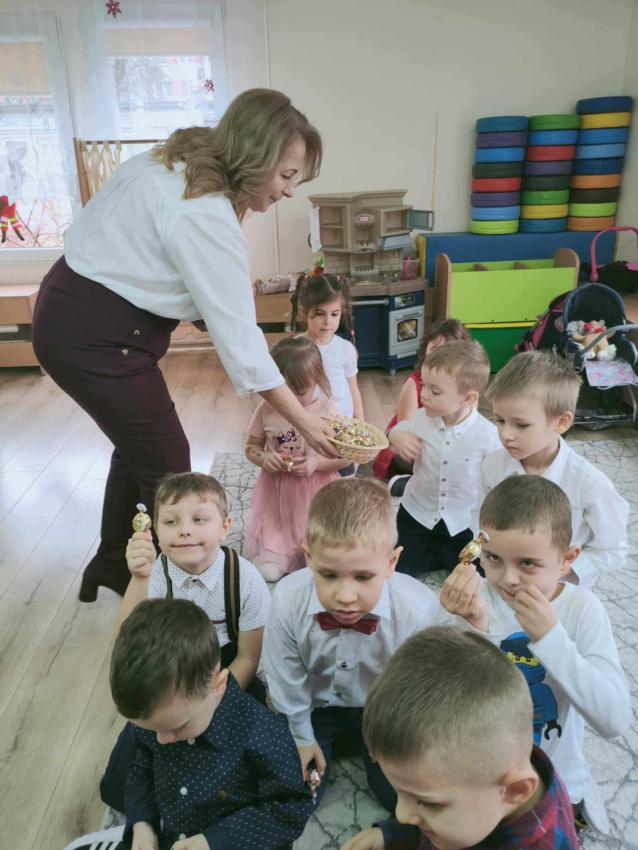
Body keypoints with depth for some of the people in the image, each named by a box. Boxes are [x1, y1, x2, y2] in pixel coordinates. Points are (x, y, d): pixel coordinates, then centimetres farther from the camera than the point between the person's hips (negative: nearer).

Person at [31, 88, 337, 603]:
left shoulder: (176, 162, 5)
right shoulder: (206, 218, -25)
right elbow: (239, 337, -24)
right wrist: (305, 424, -17)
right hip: (97, 338, -10)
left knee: (139, 444, 19)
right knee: (167, 464, 1)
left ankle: (112, 566, 37)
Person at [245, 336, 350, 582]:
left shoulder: (327, 411, -9)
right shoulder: (266, 410, -4)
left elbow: (345, 458, -4)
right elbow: (251, 447, 7)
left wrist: (316, 463, -22)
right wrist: (264, 458, -15)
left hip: (314, 493, -1)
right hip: (276, 493, 2)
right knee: (269, 570, -5)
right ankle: (286, 548, 22)